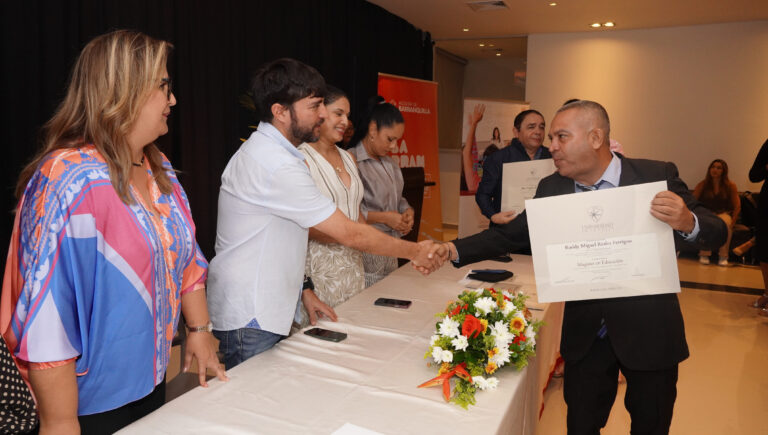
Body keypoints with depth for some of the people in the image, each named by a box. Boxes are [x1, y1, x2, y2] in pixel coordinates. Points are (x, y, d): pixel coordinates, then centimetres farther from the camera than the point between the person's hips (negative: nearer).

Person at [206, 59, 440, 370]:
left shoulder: (262, 151, 11)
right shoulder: (278, 166, -23)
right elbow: (349, 234, -19)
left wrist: (303, 290, 12)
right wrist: (414, 251, -7)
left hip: (266, 313, 10)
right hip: (250, 320, -10)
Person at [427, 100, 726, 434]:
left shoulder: (657, 177, -12)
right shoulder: (551, 189, -4)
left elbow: (716, 232, -8)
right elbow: (510, 235, -2)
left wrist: (687, 222, -32)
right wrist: (454, 250, -15)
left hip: (648, 329, -2)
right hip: (585, 332, 2)